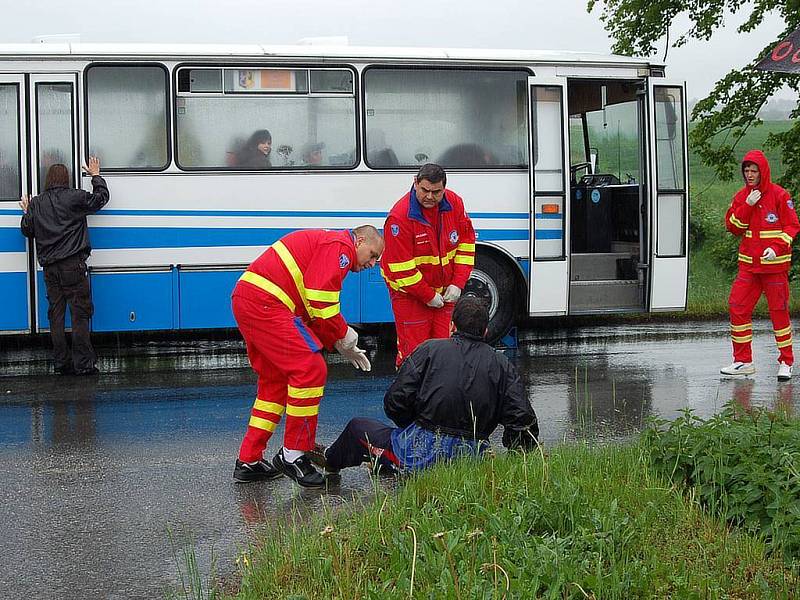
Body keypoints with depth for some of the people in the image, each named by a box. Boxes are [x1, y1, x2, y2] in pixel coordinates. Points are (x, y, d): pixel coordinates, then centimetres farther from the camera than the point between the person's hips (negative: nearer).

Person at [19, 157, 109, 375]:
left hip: (49, 267, 4)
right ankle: (83, 363, -6)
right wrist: (95, 175, 24)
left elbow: (27, 231, 14)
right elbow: (101, 197, 9)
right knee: (80, 313, -3)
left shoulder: (36, 203, 7)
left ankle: (61, 363, 9)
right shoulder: (75, 197, -4)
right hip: (72, 264, -4)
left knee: (56, 314, 8)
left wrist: (26, 212, 32)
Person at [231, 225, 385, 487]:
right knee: (311, 370, -11)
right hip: (265, 302, -11)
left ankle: (248, 461, 21)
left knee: (275, 381, 18)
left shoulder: (323, 243, 29)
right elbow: (320, 300, -16)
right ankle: (292, 455, -6)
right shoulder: (340, 246, -4)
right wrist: (344, 334, -2)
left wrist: (339, 344, 20)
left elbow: (313, 312, 28)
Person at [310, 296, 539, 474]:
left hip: (422, 454, -4)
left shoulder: (430, 350, -3)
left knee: (357, 427, 23)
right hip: (472, 457, 4)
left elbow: (395, 402, -6)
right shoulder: (502, 365, 4)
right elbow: (524, 420, -2)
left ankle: (330, 459, 49)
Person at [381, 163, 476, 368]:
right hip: (409, 293, -5)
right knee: (413, 351, -5)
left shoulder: (454, 203, -5)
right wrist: (429, 296, -14)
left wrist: (457, 284, -3)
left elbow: (466, 242, 5)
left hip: (444, 292, 5)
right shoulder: (400, 216, -22)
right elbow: (401, 267, -20)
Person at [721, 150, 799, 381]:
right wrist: (747, 206, -9)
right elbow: (732, 226, 4)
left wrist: (777, 247, -18)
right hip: (748, 264, 5)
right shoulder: (742, 196, 9)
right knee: (737, 307, 0)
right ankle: (743, 361, 10)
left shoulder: (779, 195, -5)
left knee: (779, 310, -1)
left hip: (774, 263, -5)